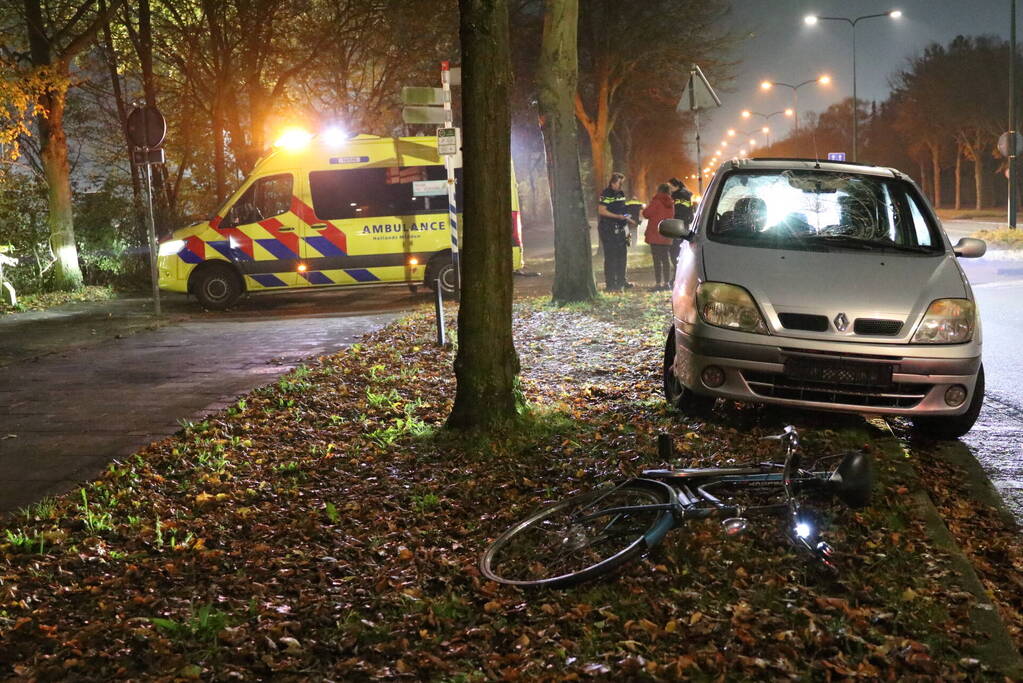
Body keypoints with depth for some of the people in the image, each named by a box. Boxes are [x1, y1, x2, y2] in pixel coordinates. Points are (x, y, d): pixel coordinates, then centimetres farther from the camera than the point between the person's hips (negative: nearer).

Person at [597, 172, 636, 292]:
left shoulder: (621, 194, 14)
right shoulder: (606, 194, -12)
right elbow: (601, 210, -20)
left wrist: (627, 218, 13)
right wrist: (618, 216, -22)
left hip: (620, 228, 9)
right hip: (608, 229, -9)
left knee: (622, 255, 13)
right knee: (610, 257, -7)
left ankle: (621, 281, 25)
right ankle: (610, 284, -4)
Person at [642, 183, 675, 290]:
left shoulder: (656, 202, -12)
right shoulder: (671, 203, 9)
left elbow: (646, 214, -11)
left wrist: (646, 207, 8)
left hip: (655, 235, -6)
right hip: (667, 236, 6)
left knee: (657, 259, -5)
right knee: (666, 258, 13)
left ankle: (658, 283, -8)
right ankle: (667, 283, 13)